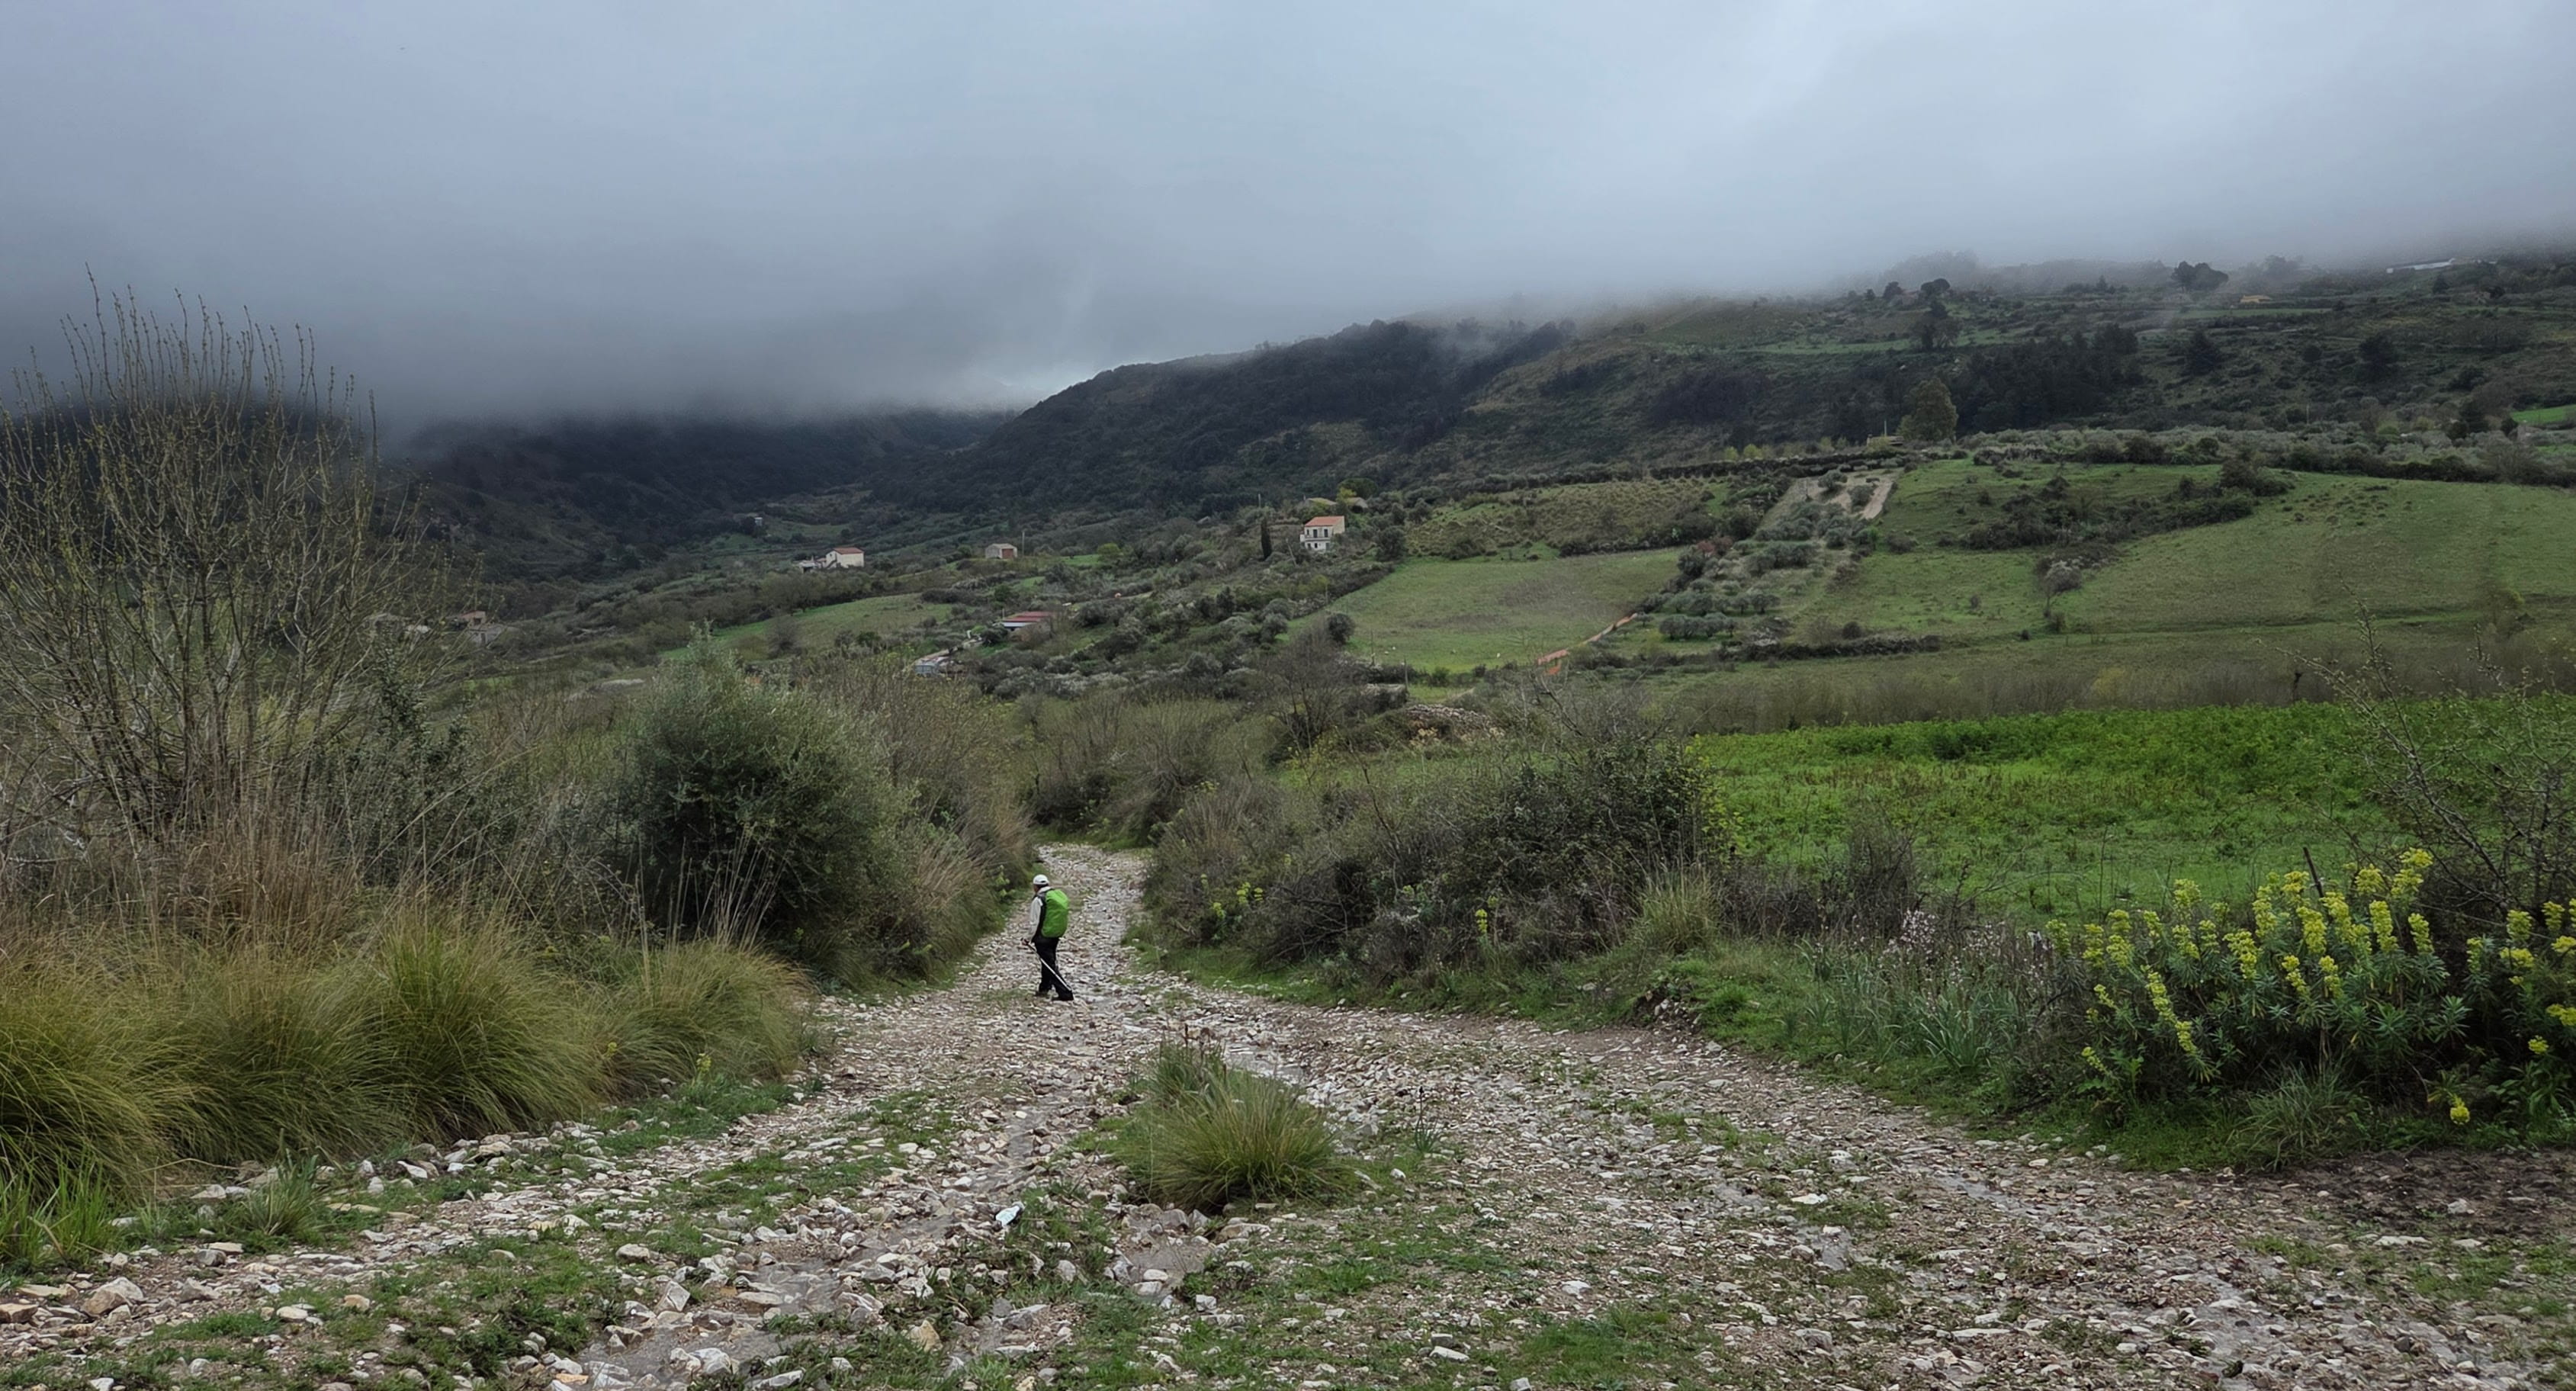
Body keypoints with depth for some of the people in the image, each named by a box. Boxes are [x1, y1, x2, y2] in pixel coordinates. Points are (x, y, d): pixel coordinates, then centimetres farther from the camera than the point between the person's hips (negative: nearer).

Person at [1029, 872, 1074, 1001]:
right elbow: (1066, 916, 12)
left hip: (1043, 936, -8)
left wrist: (1029, 938, -3)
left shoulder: (1039, 899, -17)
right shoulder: (1060, 895, 6)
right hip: (1057, 935, 8)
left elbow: (1034, 922, -15)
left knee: (1049, 965, -4)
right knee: (1048, 961, 24)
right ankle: (1044, 988, 38)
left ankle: (1065, 992, -11)